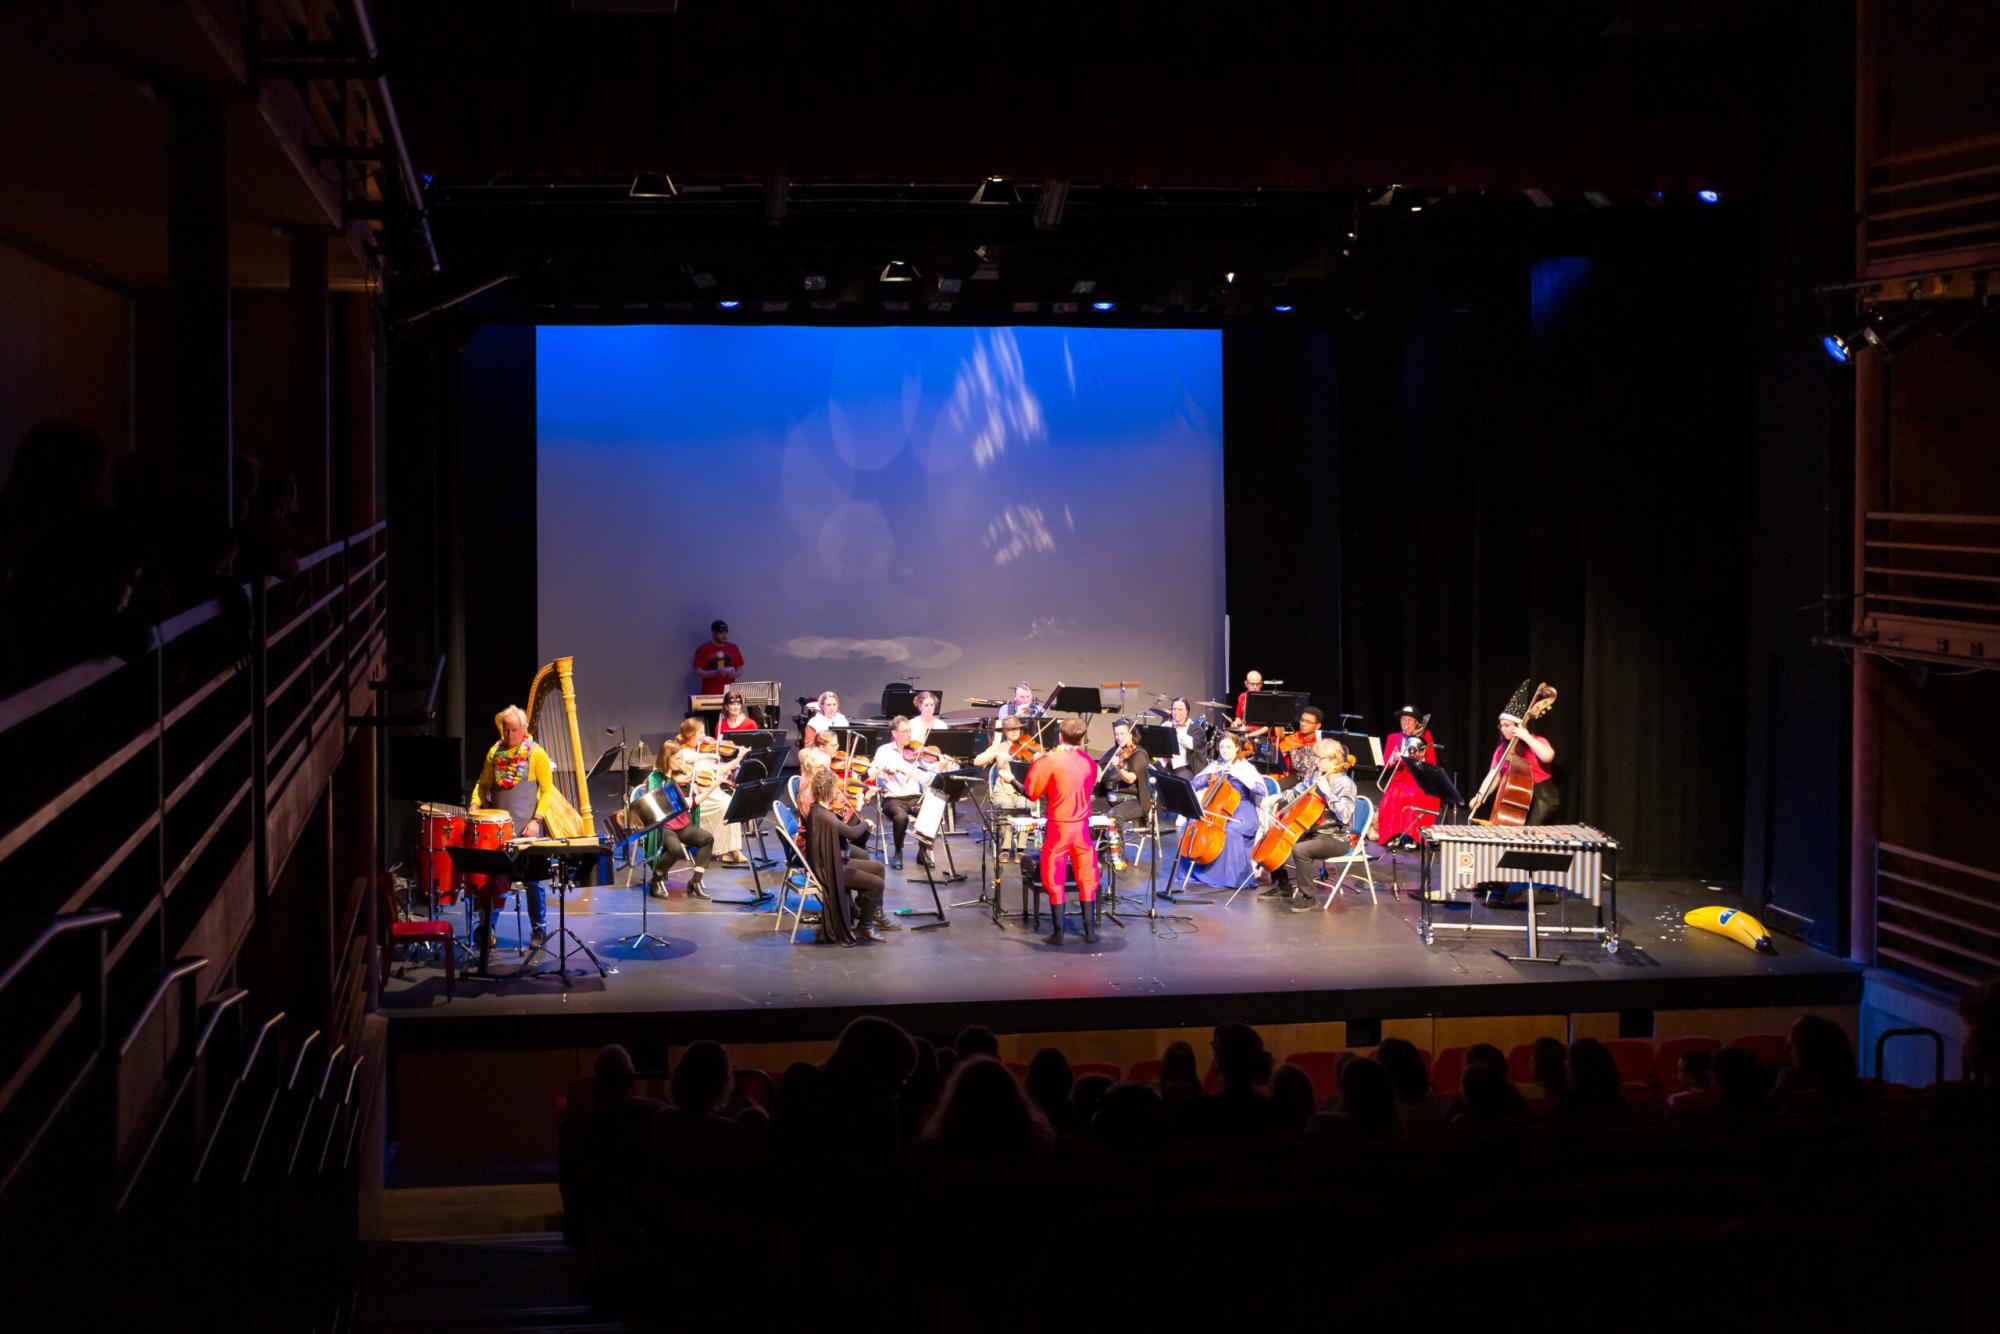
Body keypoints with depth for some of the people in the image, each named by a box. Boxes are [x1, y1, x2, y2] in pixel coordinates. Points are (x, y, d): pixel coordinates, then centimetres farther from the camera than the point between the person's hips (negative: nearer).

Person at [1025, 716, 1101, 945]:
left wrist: (1037, 763, 4)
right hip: (1082, 826, 3)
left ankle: (1058, 932, 4)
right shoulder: (1089, 763, 0)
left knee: (1055, 880, 5)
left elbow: (1032, 792, -7)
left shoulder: (1051, 760, -13)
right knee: (1087, 879, 11)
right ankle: (1090, 931, 12)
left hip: (1058, 826, -3)